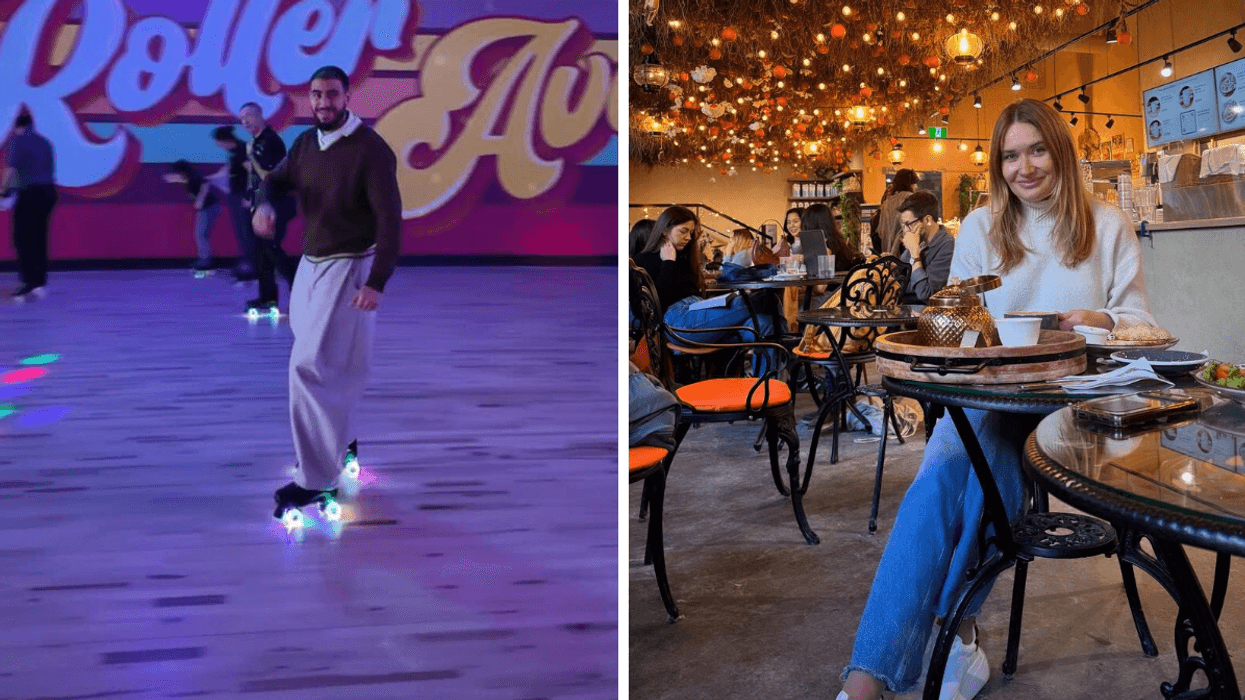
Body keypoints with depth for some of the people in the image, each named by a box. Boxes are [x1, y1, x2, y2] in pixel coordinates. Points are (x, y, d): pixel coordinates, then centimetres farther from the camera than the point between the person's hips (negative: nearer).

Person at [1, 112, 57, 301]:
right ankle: (41, 283, 14)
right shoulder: (45, 142, 15)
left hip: (29, 193, -6)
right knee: (39, 239, 12)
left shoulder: (18, 141, -4)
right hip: (48, 192, 6)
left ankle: (30, 283, -9)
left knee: (22, 239, -2)